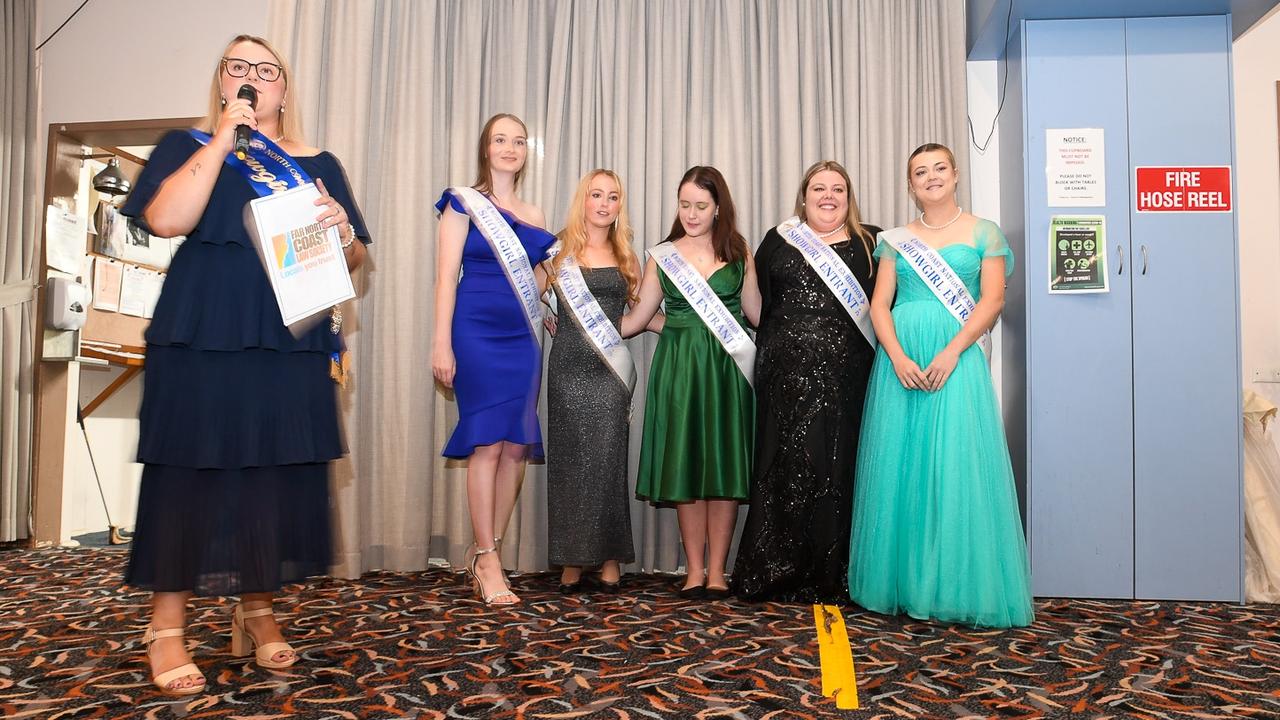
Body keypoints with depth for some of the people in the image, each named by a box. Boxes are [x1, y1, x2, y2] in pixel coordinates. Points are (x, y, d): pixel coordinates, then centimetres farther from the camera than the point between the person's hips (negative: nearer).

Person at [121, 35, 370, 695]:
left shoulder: (319, 164, 16)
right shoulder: (188, 144, 9)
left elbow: (352, 262, 13)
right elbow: (166, 220, -11)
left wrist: (342, 228, -10)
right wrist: (223, 138, -8)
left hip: (291, 342, 3)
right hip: (201, 337, -2)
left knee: (279, 474, 3)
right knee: (190, 469, -2)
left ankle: (256, 609, 17)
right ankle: (166, 626, 9)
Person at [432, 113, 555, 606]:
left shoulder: (533, 216, 17)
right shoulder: (464, 202, 3)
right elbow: (446, 275, -5)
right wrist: (442, 343, -11)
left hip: (523, 337, 5)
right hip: (477, 333, -5)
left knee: (518, 446, 2)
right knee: (487, 443, -8)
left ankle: (483, 551, 14)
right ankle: (487, 561, 0)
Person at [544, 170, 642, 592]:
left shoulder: (625, 256, 13)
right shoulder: (560, 249, 7)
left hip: (611, 368, 1)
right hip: (568, 366, -1)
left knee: (607, 461, 0)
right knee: (568, 460, 2)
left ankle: (610, 558, 8)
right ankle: (572, 560, 10)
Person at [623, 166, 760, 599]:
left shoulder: (738, 253, 7)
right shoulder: (662, 256, 7)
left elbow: (757, 312, 12)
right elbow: (637, 319, 8)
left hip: (728, 369, 0)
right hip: (679, 368, 0)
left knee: (725, 464, 1)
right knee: (684, 463, 1)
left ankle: (717, 571, 11)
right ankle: (694, 571, 12)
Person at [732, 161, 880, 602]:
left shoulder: (871, 244, 11)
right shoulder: (777, 242, 14)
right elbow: (756, 305, 13)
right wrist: (762, 361, 4)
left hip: (845, 379, 0)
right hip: (786, 376, 1)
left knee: (836, 468, 1)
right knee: (783, 468, 2)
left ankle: (830, 576, 13)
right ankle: (776, 574, 13)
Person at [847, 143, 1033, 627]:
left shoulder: (983, 232, 8)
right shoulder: (896, 239, 13)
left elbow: (992, 300, -2)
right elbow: (879, 304, 6)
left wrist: (951, 353, -14)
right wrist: (897, 358, -10)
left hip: (956, 358, -2)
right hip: (900, 360, 3)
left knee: (956, 467, -5)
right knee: (900, 465, 3)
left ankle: (958, 587, 5)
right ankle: (903, 582, 13)